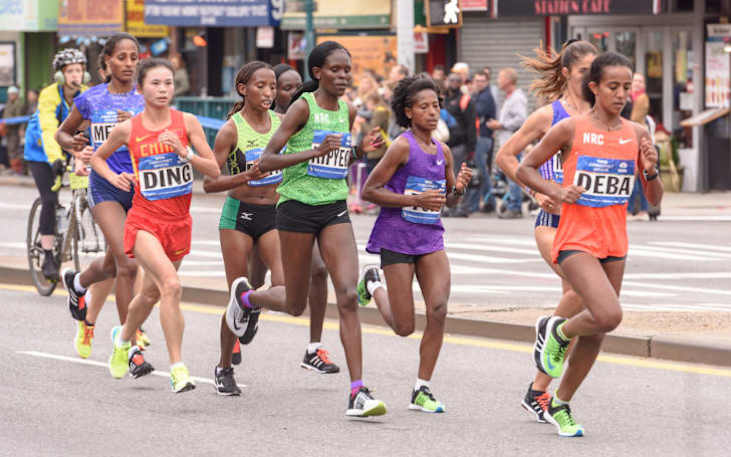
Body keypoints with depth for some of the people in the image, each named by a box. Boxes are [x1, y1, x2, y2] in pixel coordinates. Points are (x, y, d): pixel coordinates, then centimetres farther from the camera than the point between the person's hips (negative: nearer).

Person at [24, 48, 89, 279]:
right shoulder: (49, 95, -26)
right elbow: (48, 130, -37)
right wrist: (55, 158, -53)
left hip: (72, 146, 4)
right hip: (40, 148, -4)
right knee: (50, 199, -16)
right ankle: (48, 257, -10)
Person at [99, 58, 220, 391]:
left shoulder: (186, 123, -3)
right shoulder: (128, 129, -4)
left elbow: (214, 171, -3)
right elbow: (97, 157, 14)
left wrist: (184, 152, -18)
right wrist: (113, 177, -5)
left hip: (178, 221, 3)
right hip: (144, 221, -3)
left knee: (152, 293, 19)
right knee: (171, 284, -25)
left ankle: (124, 339, 51)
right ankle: (178, 369, -23)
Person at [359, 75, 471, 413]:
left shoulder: (443, 151, 7)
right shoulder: (402, 147, -11)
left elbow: (450, 201, 20)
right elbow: (368, 191, -12)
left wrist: (458, 187, -4)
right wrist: (415, 200, -19)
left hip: (430, 238, 5)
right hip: (396, 239, -5)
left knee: (439, 311, -14)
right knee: (404, 327, 1)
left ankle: (422, 390, -2)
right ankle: (373, 285, 33)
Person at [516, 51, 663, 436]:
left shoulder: (636, 134, 4)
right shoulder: (570, 129, -8)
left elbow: (655, 199, 8)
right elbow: (525, 169, 2)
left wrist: (650, 171, -12)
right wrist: (555, 191, -14)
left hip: (614, 244, 5)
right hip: (576, 241, -5)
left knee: (595, 332, 10)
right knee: (609, 315, -25)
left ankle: (560, 405, 28)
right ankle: (557, 331, 6)